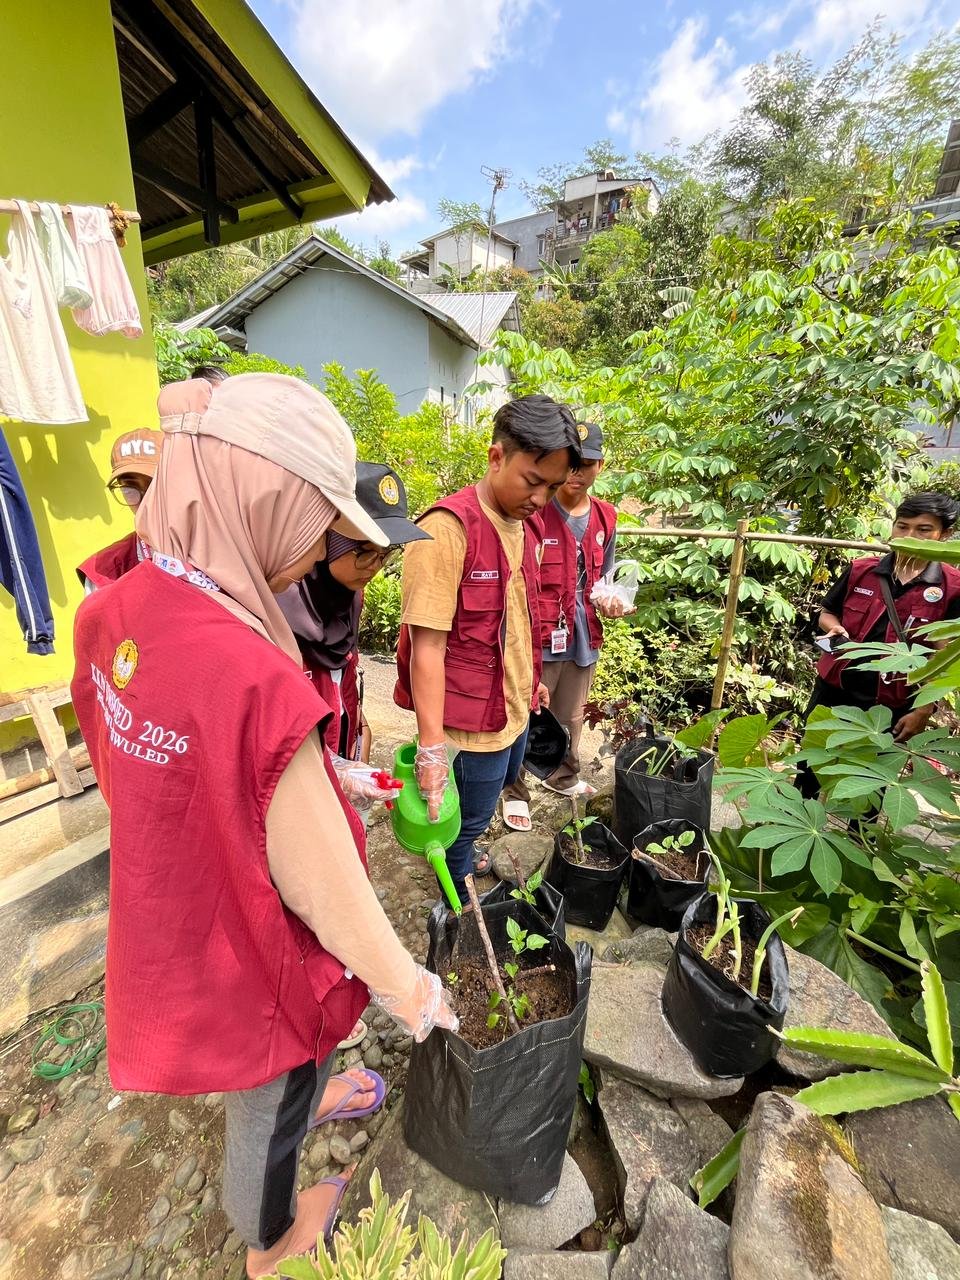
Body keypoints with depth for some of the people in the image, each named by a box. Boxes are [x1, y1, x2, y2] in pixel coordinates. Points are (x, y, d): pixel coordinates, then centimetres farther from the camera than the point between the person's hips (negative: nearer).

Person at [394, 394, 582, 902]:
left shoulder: (528, 523, 3)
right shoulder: (448, 529, -24)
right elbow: (427, 646, -26)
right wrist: (431, 746, -28)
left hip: (515, 702, 9)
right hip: (475, 714, -8)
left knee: (503, 780, 29)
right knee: (471, 814, 13)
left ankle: (461, 848, 57)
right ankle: (456, 889, 43)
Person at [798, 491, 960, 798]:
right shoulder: (861, 570, -3)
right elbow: (826, 613, 9)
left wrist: (924, 710, -11)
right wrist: (836, 630, -13)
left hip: (891, 705, -2)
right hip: (834, 689, 3)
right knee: (810, 764, 18)